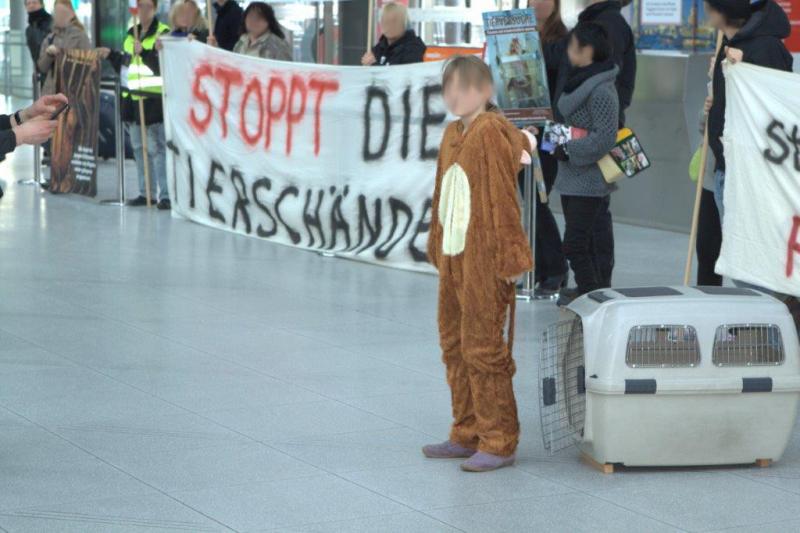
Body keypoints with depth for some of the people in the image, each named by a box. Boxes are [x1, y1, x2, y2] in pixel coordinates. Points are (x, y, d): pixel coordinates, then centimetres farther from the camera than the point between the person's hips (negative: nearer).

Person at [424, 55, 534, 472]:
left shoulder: (491, 132, -14)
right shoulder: (452, 134, 13)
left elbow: (502, 197, -18)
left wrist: (508, 255, -20)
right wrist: (438, 248, 16)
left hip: (483, 261, -9)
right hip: (452, 258, 9)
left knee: (483, 349, -4)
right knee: (454, 346, 14)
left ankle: (498, 443, 4)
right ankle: (467, 435, 25)